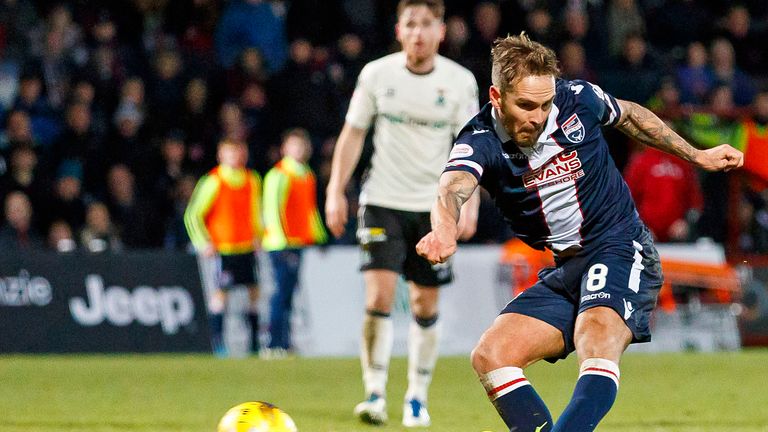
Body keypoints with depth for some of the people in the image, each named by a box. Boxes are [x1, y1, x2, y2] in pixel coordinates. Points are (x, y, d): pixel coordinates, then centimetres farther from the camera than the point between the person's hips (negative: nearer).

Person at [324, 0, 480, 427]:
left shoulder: (460, 81, -3)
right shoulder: (376, 74, -2)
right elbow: (353, 134, 5)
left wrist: (470, 204, -7)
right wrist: (336, 192, 0)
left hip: (434, 207, 1)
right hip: (383, 200, -1)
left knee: (426, 306, 5)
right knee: (379, 296, -15)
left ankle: (417, 397, 19)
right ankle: (375, 392, -7)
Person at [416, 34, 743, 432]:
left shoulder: (578, 99, -8)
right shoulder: (479, 142, -12)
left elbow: (628, 116, 17)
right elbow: (451, 189, -36)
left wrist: (696, 156, 22)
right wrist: (445, 229, -60)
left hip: (620, 250, -4)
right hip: (563, 271, 4)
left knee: (597, 339, -33)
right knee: (489, 356, -13)